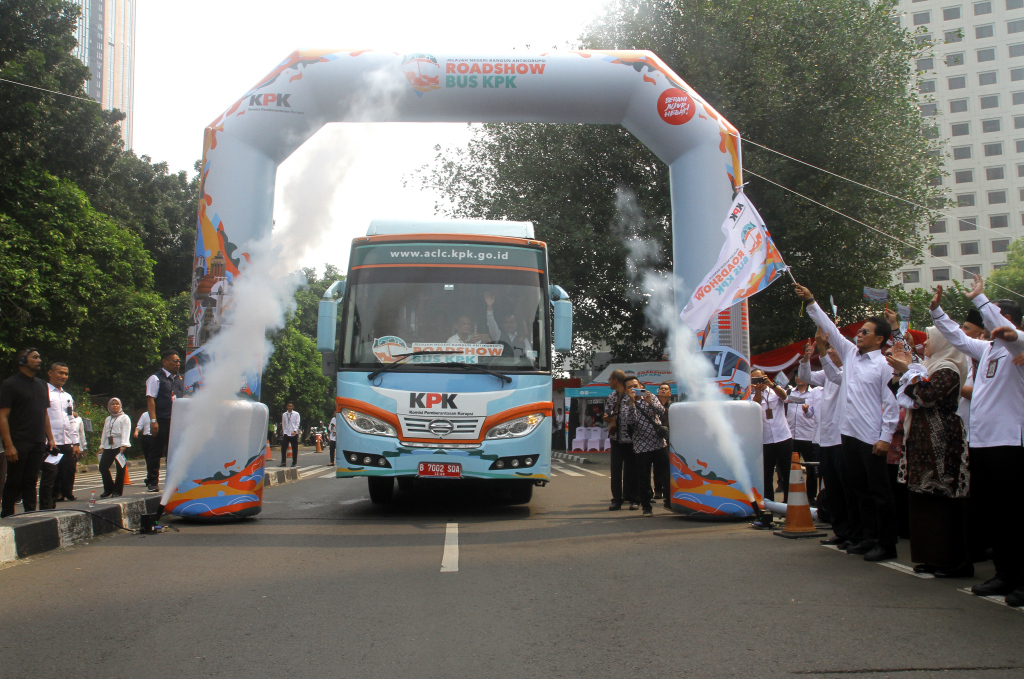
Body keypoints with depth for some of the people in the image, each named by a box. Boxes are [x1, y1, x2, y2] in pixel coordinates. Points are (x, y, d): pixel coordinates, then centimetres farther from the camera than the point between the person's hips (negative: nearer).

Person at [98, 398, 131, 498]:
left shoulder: (124, 418, 4)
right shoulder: (107, 419, 23)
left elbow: (125, 432, -8)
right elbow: (104, 433, 24)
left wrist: (123, 445, -20)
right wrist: (102, 446, 15)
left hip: (121, 446, -6)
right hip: (108, 446, 6)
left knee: (120, 468, -4)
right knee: (103, 467, -3)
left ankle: (117, 491, 3)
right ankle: (109, 489, 12)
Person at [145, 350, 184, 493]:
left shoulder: (180, 379, 16)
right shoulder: (156, 378, -2)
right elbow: (150, 399, -9)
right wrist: (153, 421, -17)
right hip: (161, 421, -6)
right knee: (156, 452, 0)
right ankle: (152, 482, 7)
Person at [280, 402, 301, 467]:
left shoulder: (296, 414, 2)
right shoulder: (284, 414, 9)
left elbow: (297, 423, -4)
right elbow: (283, 424, 14)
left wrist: (294, 431, -17)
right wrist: (283, 432, 8)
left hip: (294, 434, -2)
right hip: (286, 434, 2)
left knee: (294, 449, 3)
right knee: (283, 448, -6)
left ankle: (294, 463, 11)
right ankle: (283, 462, -1)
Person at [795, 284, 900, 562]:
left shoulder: (884, 365, -8)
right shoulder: (850, 354, 12)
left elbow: (891, 403, -11)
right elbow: (830, 329, 18)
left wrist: (886, 437, -15)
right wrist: (811, 302, 15)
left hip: (872, 439, -7)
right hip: (849, 434, 7)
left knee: (880, 492, -1)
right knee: (861, 490, 13)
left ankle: (887, 544, 5)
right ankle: (870, 538, 23)